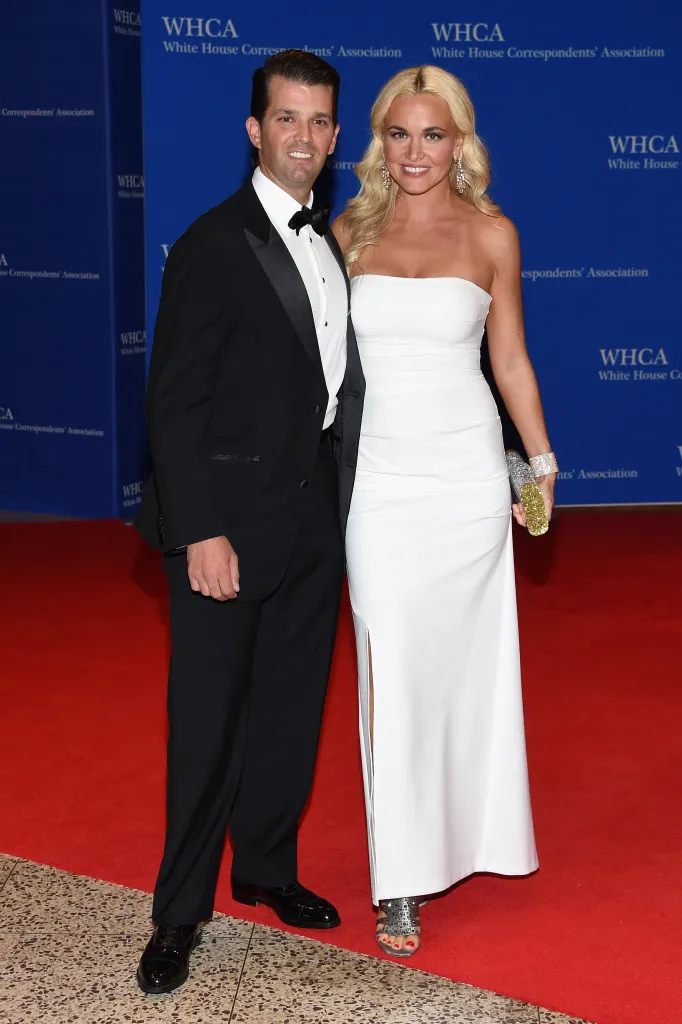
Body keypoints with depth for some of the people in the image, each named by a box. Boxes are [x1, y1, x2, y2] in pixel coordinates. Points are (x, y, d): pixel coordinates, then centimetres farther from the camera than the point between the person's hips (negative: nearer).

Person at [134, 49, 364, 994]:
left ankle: (268, 868, 33)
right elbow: (174, 401, -14)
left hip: (315, 520, 7)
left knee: (291, 709, 16)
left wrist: (343, 504, 7)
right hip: (231, 524, -7)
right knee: (209, 721, 2)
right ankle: (180, 915, 16)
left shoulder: (333, 245, 12)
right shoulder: (215, 244, -10)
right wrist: (200, 531, -20)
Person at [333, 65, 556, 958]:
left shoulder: (490, 233, 3)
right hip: (379, 476, 0)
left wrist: (541, 460, 6)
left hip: (468, 472, 0)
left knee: (467, 659, 10)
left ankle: (458, 829, 34)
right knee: (392, 671, -2)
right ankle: (402, 882, 6)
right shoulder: (350, 231, 5)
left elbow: (510, 357, 8)